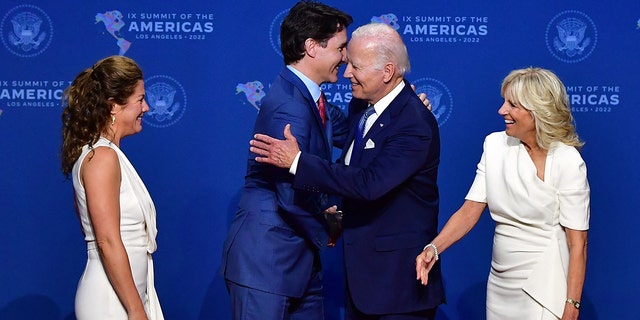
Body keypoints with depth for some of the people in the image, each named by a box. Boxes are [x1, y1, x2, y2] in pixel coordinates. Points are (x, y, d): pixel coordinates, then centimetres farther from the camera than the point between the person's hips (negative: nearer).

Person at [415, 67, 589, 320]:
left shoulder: (567, 161, -14)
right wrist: (434, 248, -17)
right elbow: (470, 210, -2)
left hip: (543, 285, -5)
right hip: (500, 280, 5)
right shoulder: (495, 144, 1)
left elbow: (578, 243, -13)